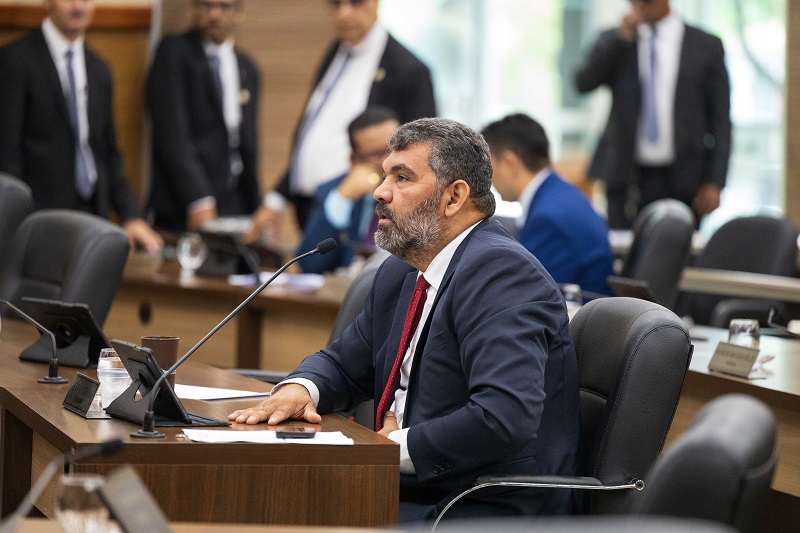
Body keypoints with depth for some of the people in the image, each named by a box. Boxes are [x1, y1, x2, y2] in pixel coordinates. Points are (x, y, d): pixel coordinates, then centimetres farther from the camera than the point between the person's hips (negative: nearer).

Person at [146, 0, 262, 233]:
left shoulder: (247, 69, 17)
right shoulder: (173, 52, -2)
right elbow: (172, 135, -13)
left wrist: (255, 209, 15)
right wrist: (198, 201, -21)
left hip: (236, 208, 5)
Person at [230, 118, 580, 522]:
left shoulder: (499, 271, -17)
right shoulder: (400, 273, 14)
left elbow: (505, 417, -28)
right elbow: (344, 364, 26)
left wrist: (399, 446, -18)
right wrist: (299, 387, 2)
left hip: (490, 511, -9)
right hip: (414, 494, 9)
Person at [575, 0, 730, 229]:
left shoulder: (707, 46, 5)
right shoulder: (613, 41, 10)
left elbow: (720, 121, 4)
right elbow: (584, 83, -6)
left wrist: (714, 183, -4)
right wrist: (622, 36, -13)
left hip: (682, 180, -1)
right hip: (627, 178, 1)